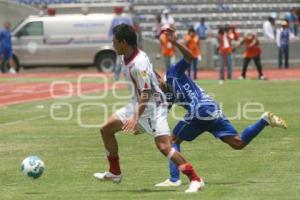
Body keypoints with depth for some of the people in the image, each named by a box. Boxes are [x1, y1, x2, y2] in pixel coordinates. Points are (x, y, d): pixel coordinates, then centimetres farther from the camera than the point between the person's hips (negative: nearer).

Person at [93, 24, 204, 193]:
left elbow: (146, 94, -27)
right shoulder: (128, 58, 2)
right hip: (137, 104, 10)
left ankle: (195, 179, -17)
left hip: (153, 106, -10)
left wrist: (136, 117, -33)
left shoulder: (139, 64, -26)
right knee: (106, 130, 13)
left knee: (164, 146, -22)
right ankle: (115, 173, 26)